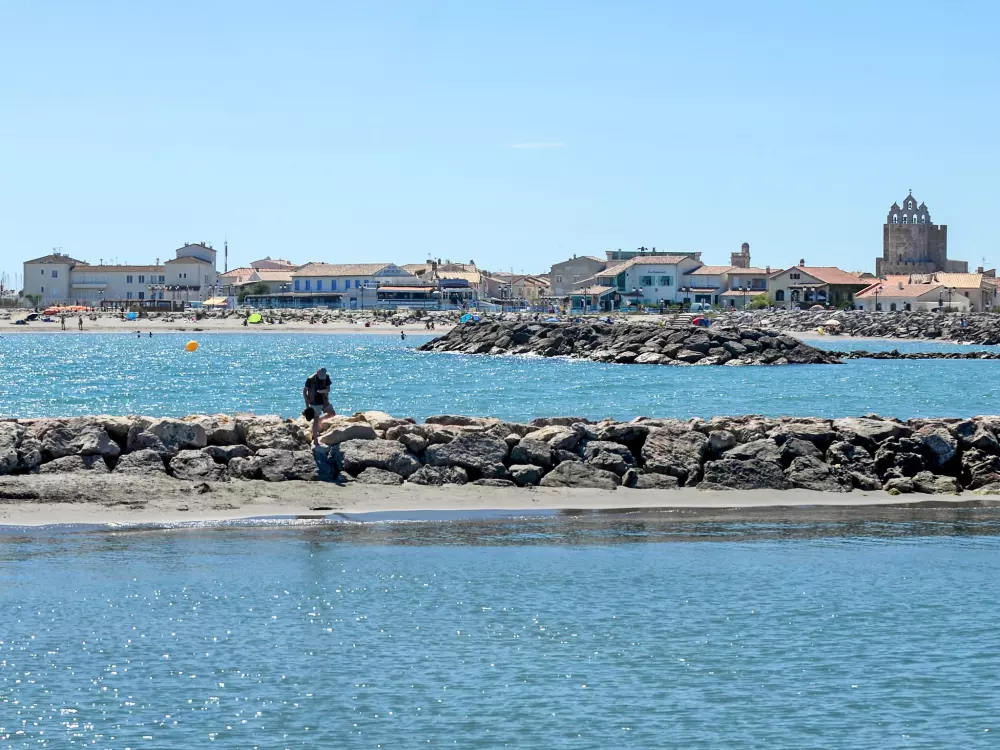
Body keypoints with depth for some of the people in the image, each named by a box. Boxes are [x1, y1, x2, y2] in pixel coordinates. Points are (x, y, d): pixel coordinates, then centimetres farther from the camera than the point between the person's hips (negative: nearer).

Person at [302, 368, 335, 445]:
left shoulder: (326, 377, -3)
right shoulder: (310, 379, -16)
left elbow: (328, 389, -4)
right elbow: (304, 391, -10)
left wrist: (323, 391, -29)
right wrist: (307, 404, -13)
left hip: (324, 401, 5)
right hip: (315, 403, -5)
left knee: (332, 413, 4)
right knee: (316, 421, -5)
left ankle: (320, 419, 28)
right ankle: (315, 440, 0)